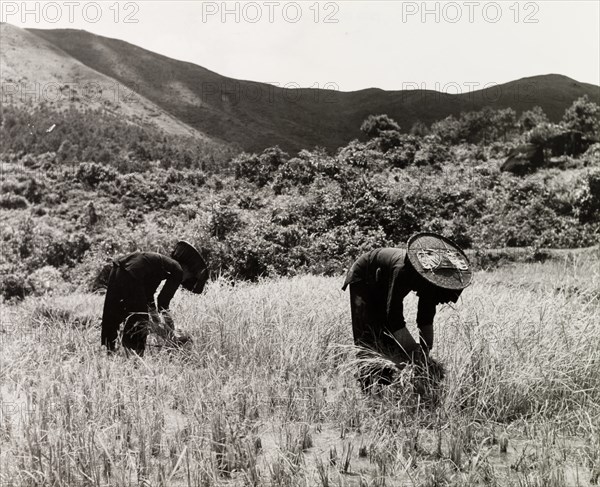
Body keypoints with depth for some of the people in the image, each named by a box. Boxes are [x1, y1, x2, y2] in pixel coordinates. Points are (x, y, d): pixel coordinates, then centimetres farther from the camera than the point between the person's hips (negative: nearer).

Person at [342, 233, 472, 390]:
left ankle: (387, 383, 13)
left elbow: (426, 319, -14)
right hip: (363, 280, -7)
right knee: (369, 336, -14)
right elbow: (394, 317, -45)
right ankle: (370, 387, -12)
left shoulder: (430, 276, -22)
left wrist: (426, 351, -18)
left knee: (391, 337, 4)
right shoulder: (402, 270, -44)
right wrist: (415, 352, -46)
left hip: (383, 287, 7)